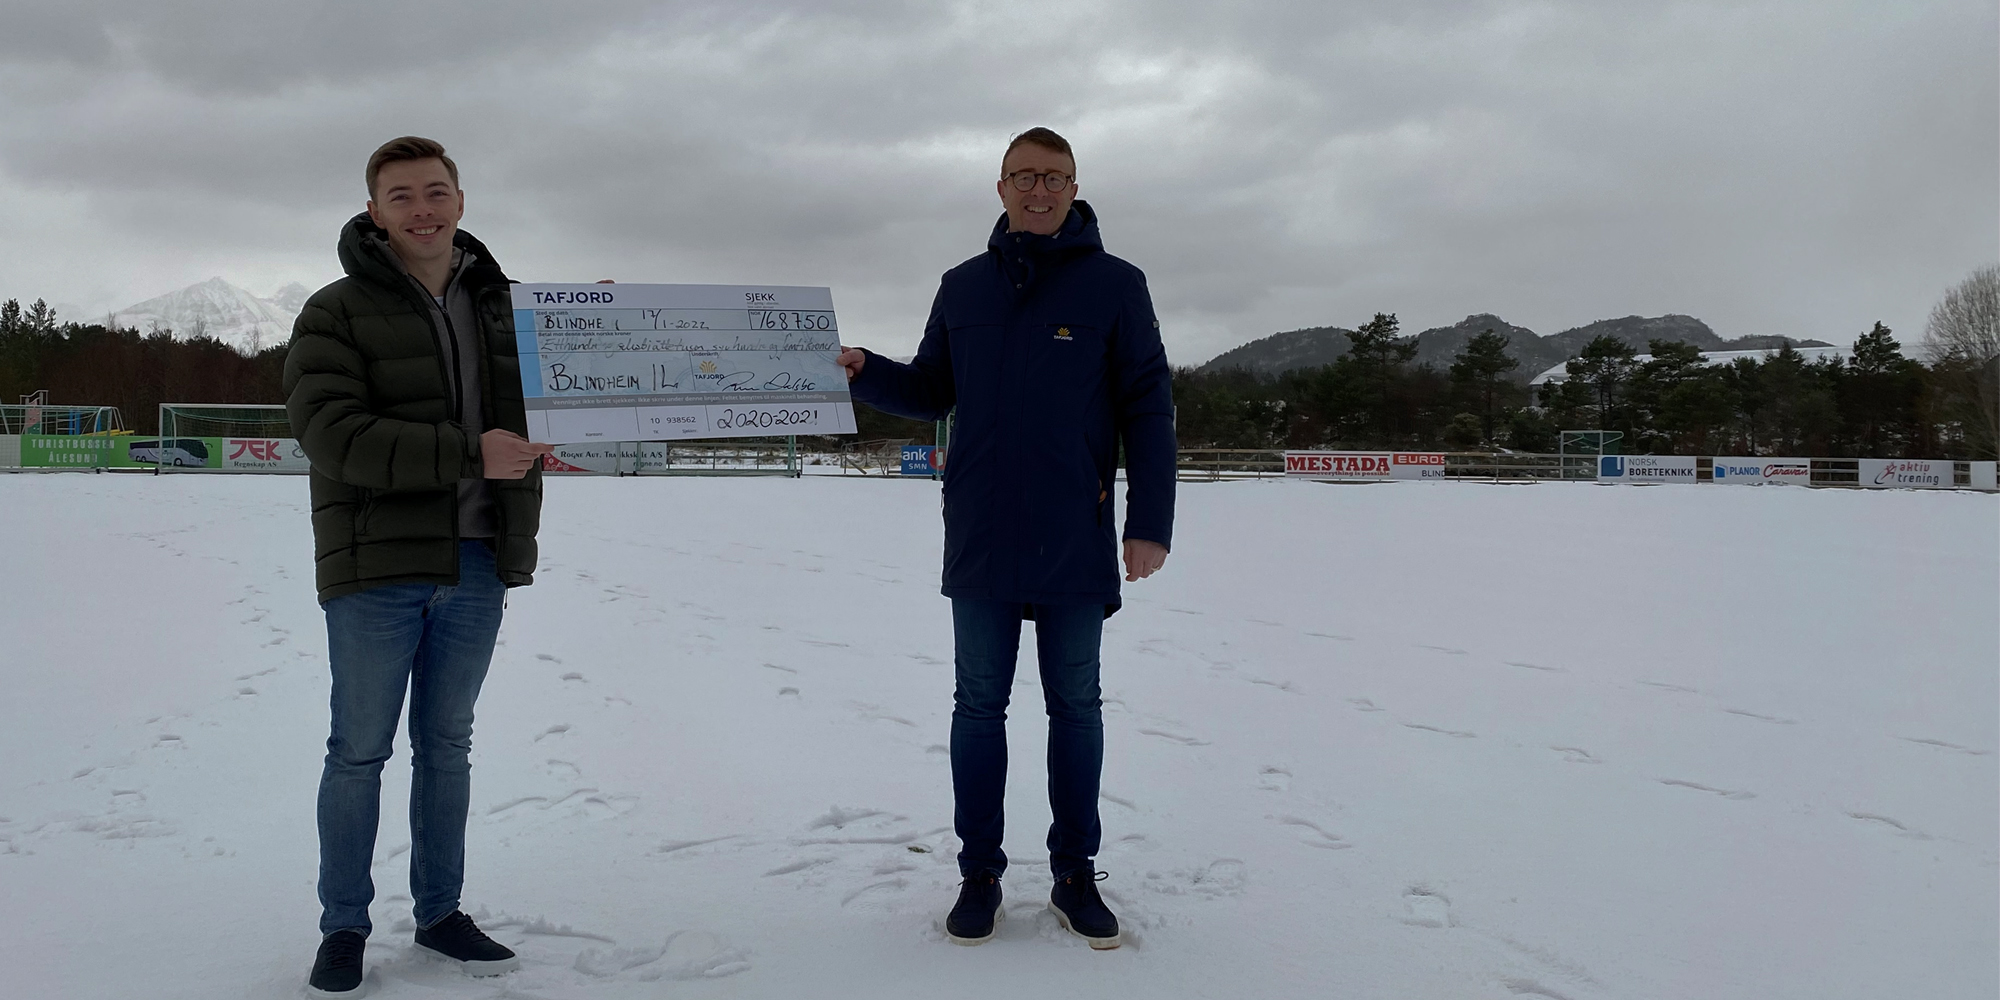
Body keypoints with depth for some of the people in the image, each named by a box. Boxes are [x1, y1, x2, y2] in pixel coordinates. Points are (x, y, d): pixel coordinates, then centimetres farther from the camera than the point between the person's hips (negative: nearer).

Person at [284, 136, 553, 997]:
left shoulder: (504, 306, 9)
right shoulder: (336, 314, -6)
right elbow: (332, 433, -18)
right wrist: (467, 453, -26)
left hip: (477, 567, 4)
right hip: (375, 568, -4)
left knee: (447, 745, 15)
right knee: (360, 750, 6)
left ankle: (440, 913, 28)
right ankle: (343, 928, 21)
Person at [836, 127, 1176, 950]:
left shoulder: (1114, 284, -1)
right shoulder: (963, 287, 9)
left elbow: (1148, 410, -3)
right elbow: (931, 393, 14)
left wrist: (1150, 524, -8)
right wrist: (861, 371, -6)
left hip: (1076, 545, -2)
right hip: (980, 540, 3)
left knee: (1075, 708, 9)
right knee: (979, 706, 9)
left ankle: (1075, 875, 21)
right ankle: (979, 874, 20)